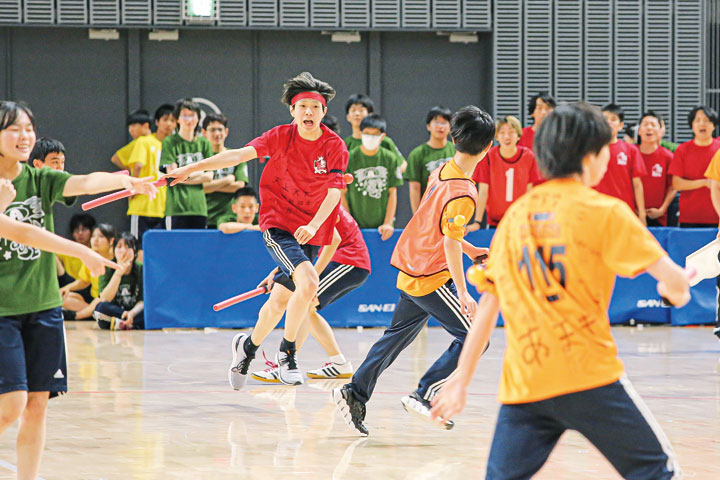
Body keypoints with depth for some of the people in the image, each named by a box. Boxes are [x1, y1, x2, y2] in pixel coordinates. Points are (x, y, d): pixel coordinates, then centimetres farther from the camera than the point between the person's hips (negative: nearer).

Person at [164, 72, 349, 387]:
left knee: (281, 300, 8)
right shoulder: (281, 137, -6)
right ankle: (287, 353, -10)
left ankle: (248, 347, 33)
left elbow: (334, 192, -9)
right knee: (308, 282, -25)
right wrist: (190, 169, -22)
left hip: (310, 233, 3)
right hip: (277, 225, -3)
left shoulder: (335, 146, -4)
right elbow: (241, 154, -13)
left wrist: (313, 225, -25)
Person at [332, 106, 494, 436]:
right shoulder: (463, 194, -21)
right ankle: (424, 396, -6)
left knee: (398, 336, 20)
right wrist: (462, 293, -23)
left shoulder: (440, 172, 5)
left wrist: (469, 250, 23)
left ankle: (355, 393, 19)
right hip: (432, 277, -9)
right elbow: (450, 242, -25)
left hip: (410, 270, 9)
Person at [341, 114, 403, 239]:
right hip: (356, 227, -1)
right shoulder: (349, 158, -1)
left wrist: (388, 223, -2)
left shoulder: (390, 159, 4)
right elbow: (342, 193, 0)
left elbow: (392, 194, 6)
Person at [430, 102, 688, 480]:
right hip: (589, 377, -5)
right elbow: (673, 279, -8)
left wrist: (462, 378, 19)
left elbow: (487, 304, 16)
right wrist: (677, 290, 15)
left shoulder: (516, 213, 13)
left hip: (522, 386, 5)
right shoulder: (603, 211, -2)